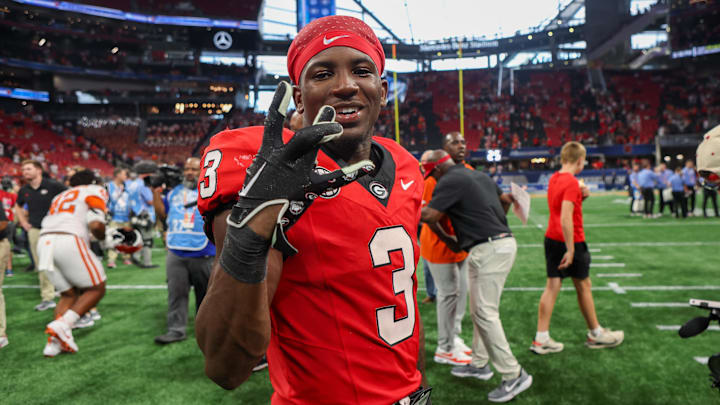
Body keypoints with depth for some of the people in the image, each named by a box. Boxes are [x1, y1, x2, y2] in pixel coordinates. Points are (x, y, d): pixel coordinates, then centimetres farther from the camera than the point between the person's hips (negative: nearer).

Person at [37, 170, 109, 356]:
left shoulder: (61, 196, 32)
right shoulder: (96, 191, 11)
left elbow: (48, 223, 20)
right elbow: (96, 225, -6)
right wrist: (104, 237, 13)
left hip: (44, 242, 7)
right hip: (69, 241, -7)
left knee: (69, 294, 18)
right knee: (96, 289, 7)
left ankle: (54, 343, 8)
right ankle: (62, 324, -10)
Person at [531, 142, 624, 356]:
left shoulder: (554, 179, 8)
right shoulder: (572, 183, -18)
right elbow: (566, 219, -25)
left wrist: (581, 196, 3)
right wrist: (570, 250, -24)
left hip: (551, 238, 7)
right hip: (571, 241, -7)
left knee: (552, 286, 6)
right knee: (584, 286, 10)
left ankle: (541, 339, 6)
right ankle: (596, 334, 28)